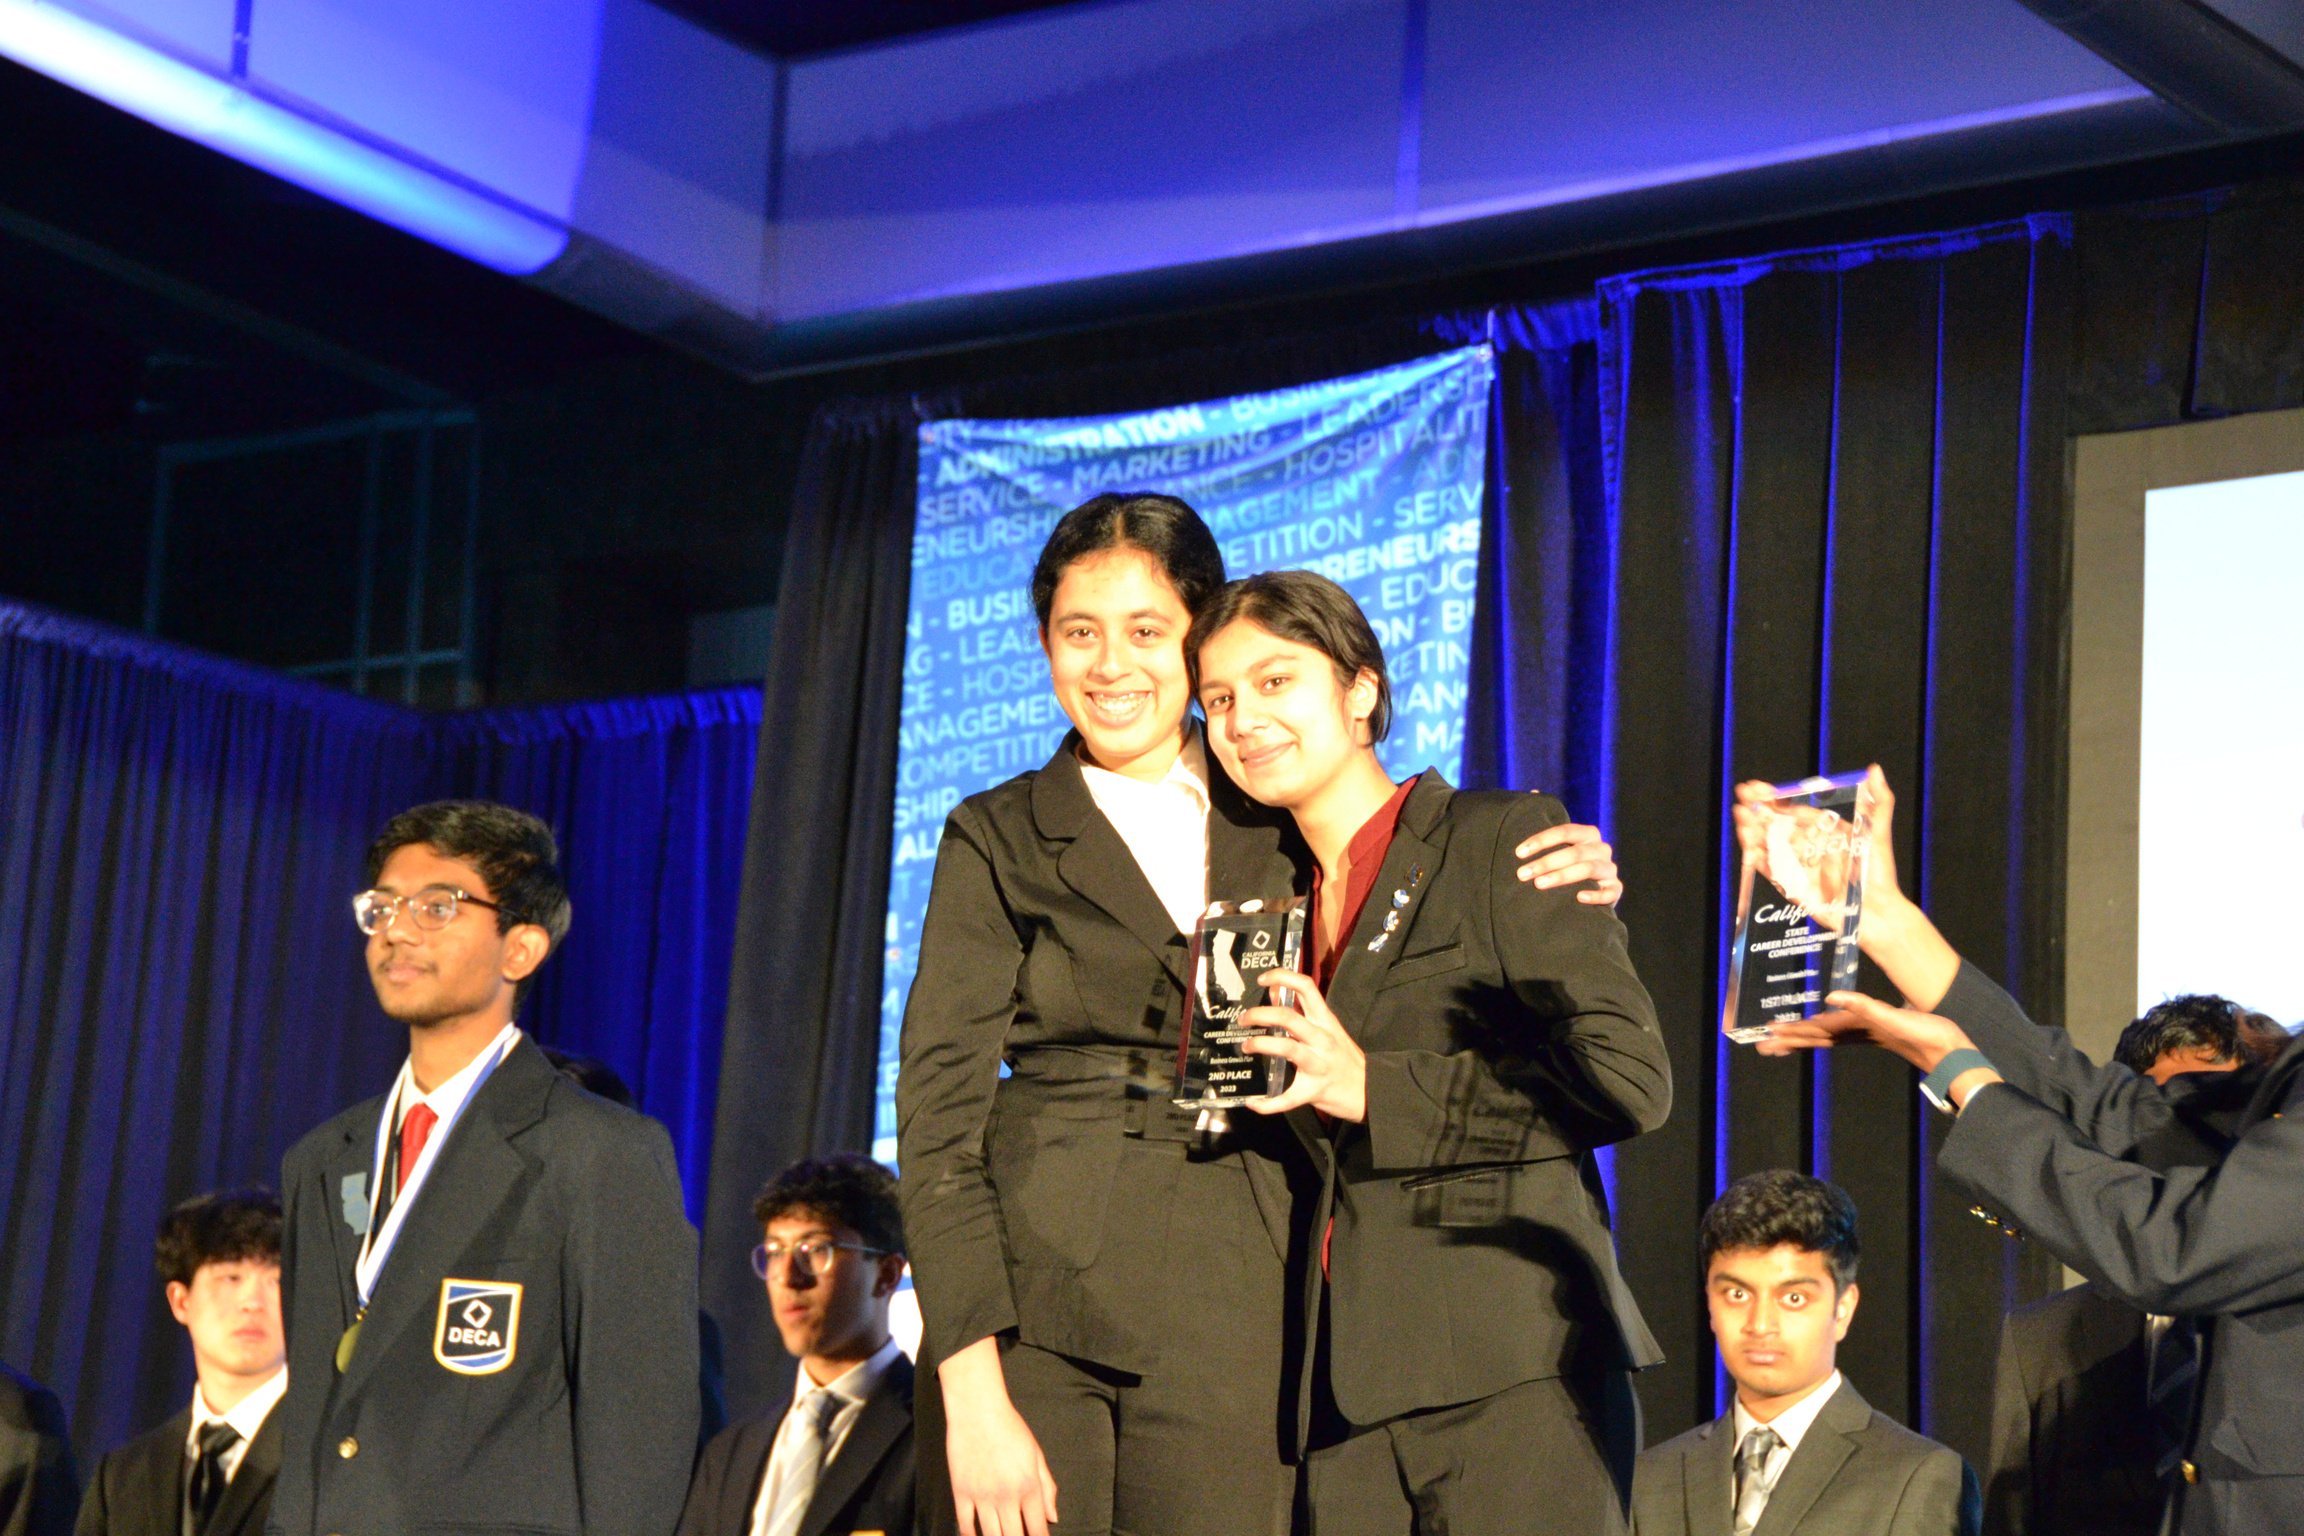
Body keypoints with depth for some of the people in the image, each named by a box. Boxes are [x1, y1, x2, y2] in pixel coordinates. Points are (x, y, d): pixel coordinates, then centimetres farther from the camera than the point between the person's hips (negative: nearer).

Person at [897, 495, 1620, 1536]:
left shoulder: (1285, 830, 12)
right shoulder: (1000, 840, 6)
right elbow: (940, 1111, -1)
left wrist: (1559, 902, -1)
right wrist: (973, 1394, -12)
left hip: (1234, 1322, 2)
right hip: (1037, 1307, -1)